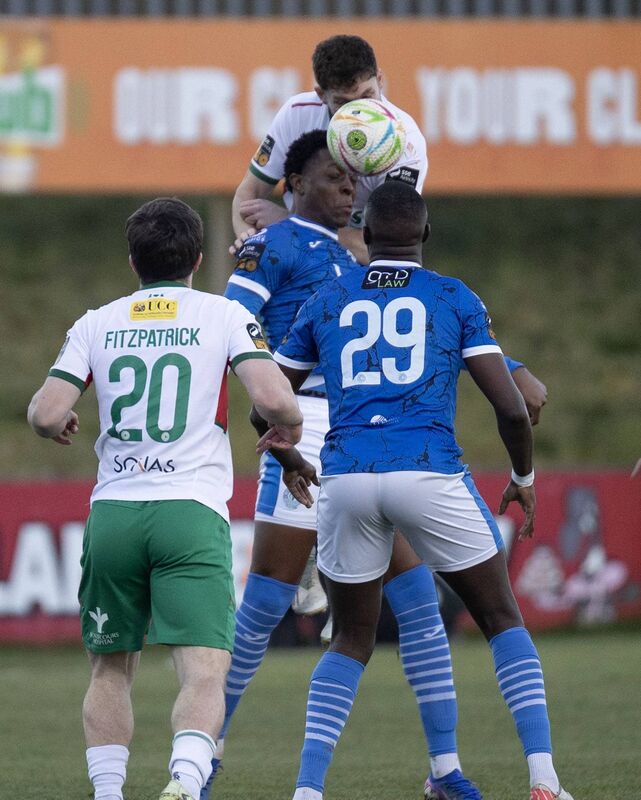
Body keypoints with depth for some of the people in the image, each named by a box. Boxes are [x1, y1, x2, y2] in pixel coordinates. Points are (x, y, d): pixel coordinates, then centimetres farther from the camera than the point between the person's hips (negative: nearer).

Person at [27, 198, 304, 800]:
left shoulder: (96, 324, 10)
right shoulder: (224, 315, 4)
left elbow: (46, 415, 0)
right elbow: (272, 398, -9)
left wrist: (56, 423, 23)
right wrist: (290, 425, 12)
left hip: (111, 513, 3)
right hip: (192, 513, -3)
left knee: (110, 671, 18)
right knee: (204, 674, -10)